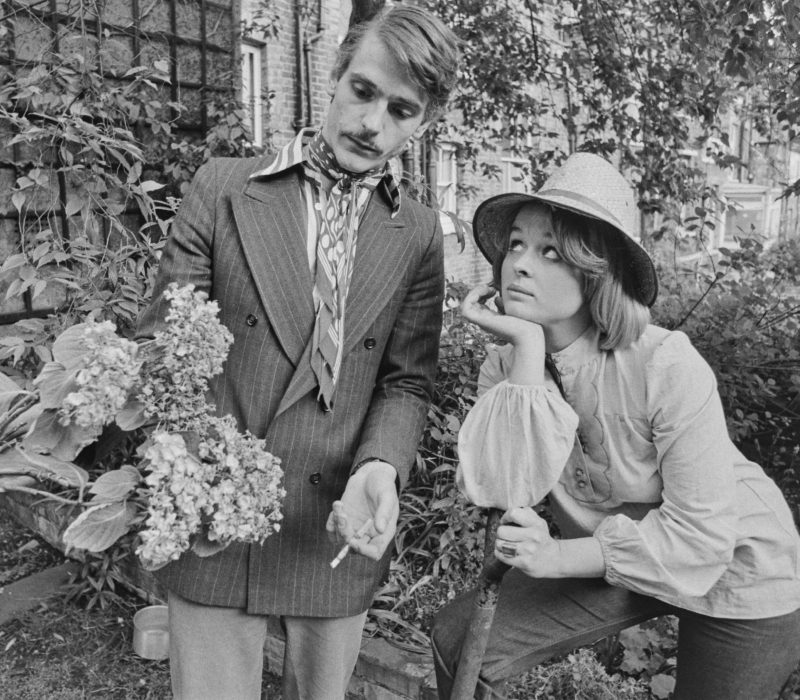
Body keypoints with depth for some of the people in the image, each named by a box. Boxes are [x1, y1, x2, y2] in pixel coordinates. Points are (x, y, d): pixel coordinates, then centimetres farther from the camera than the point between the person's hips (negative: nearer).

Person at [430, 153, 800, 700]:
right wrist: (527, 347, -34)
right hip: (615, 562, 4)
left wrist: (558, 559, -29)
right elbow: (501, 492, -31)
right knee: (461, 640, -7)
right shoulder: (504, 366, -15)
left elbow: (699, 532, -26)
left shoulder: (668, 366, -31)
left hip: (736, 570, -3)